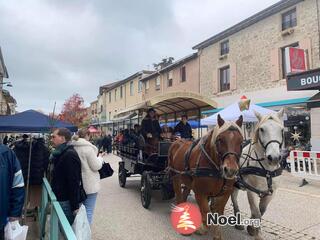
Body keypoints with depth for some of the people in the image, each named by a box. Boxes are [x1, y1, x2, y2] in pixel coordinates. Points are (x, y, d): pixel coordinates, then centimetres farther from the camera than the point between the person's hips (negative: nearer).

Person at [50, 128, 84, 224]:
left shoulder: (69, 155, -19)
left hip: (67, 201, -9)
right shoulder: (61, 153, 12)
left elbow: (74, 183, -23)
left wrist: (75, 206, -22)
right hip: (61, 199, 9)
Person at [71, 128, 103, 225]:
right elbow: (96, 166, -15)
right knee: (88, 210, 4)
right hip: (89, 185, -7)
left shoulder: (72, 147, 1)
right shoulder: (88, 148, -19)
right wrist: (100, 158, 3)